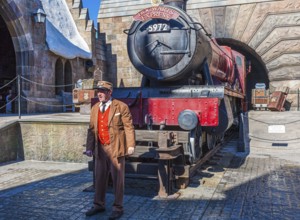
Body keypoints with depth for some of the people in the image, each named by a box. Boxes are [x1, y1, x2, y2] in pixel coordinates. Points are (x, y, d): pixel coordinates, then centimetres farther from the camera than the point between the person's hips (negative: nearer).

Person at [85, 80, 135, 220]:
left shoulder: (121, 107, -6)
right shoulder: (95, 108, 10)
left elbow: (129, 127, -8)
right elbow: (91, 129, 12)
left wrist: (131, 145, -14)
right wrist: (89, 147, 7)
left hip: (115, 148, -5)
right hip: (100, 149, 5)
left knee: (117, 179, 4)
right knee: (99, 178, 14)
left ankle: (118, 208, 17)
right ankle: (99, 205, 29)